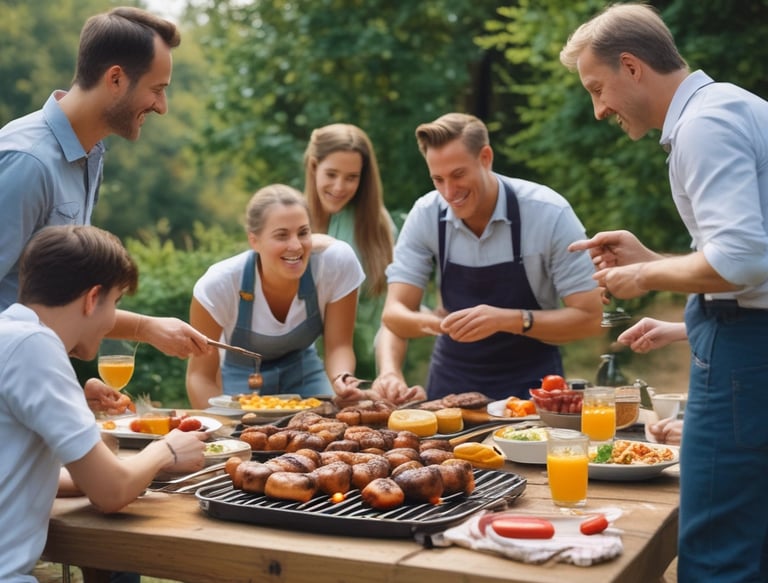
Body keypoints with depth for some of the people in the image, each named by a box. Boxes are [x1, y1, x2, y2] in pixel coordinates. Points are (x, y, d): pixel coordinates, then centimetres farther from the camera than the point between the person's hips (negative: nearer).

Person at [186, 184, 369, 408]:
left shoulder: (338, 262, -26)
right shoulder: (219, 284, -28)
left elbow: (338, 345, -15)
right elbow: (200, 375, -19)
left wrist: (341, 379, -37)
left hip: (303, 372, 2)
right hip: (242, 379, -1)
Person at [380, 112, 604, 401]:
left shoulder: (550, 214, -14)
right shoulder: (426, 215, -5)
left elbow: (590, 318, -13)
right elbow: (395, 312, -7)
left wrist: (508, 319, -27)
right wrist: (427, 322, -29)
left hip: (530, 385, -2)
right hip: (450, 384, 3)